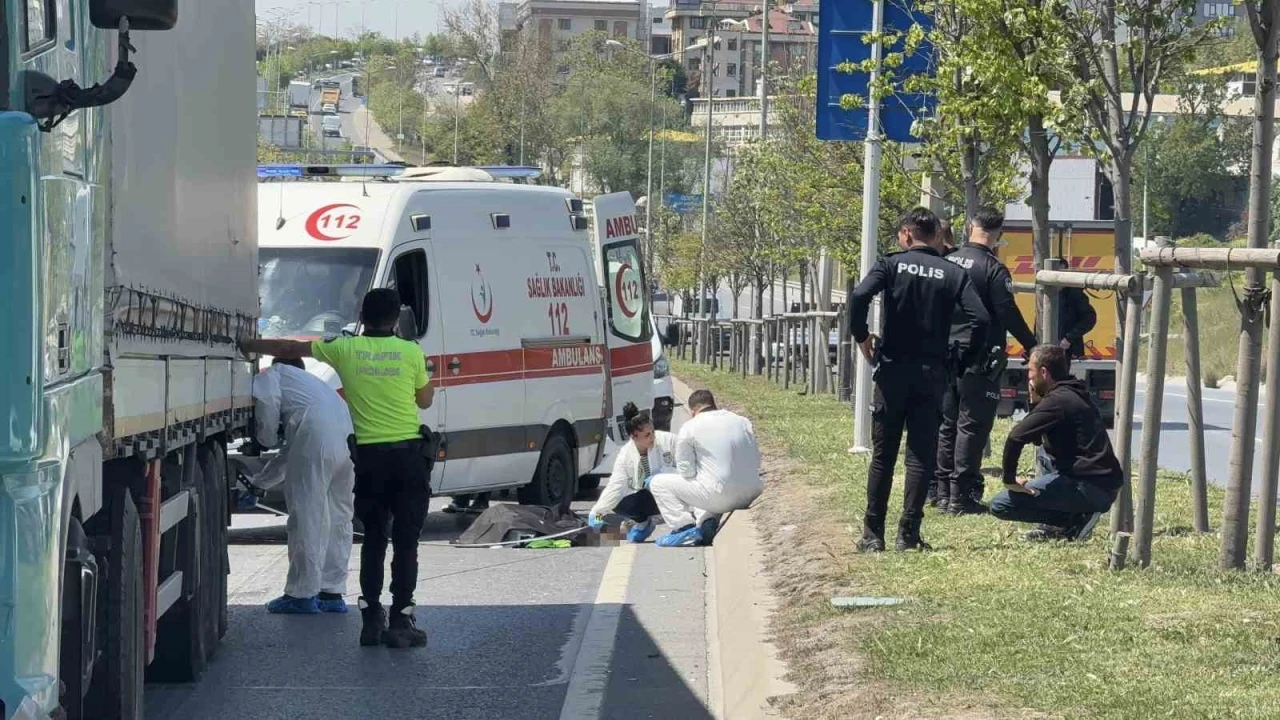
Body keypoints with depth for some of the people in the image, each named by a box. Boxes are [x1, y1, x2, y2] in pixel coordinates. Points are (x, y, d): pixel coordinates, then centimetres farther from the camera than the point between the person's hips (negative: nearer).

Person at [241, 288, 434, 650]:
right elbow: (425, 400, 9)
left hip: (369, 457, 2)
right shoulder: (410, 352, -3)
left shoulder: (345, 349, 1)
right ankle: (401, 620, -3)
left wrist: (250, 345, 26)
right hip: (408, 454, -2)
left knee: (373, 539, 13)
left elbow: (290, 348, 13)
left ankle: (371, 618, 9)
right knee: (406, 541, 0)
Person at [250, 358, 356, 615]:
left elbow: (267, 402, -6)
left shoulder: (271, 374, 20)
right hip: (348, 439, 8)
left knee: (306, 519, -2)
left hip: (317, 437, -8)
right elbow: (288, 454, 41)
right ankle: (332, 593, 18)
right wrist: (259, 483, 47)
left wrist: (266, 437, 12)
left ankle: (302, 594, 1)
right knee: (337, 518, 14)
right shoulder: (309, 380, 40)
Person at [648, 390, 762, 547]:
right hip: (751, 496, 6)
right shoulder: (743, 422, 10)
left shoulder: (689, 428, -2)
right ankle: (708, 522, 14)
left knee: (658, 483, 11)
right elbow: (756, 461, 12)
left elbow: (686, 471, -1)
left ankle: (685, 528, 2)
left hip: (720, 497, -6)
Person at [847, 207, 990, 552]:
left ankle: (872, 533, 8)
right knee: (922, 455, 5)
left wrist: (861, 336, -3)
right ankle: (908, 534, 2)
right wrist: (963, 357, 4)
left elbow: (859, 296, -18)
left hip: (893, 369, -1)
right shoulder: (954, 273, 3)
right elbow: (980, 318, -9)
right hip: (932, 374, 1)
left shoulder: (892, 264, -1)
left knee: (883, 453, 7)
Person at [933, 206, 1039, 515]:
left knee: (947, 424, 13)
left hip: (947, 355, 6)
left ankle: (941, 490, 16)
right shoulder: (994, 269, -12)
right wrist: (1033, 345, -4)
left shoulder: (949, 262, 7)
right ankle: (961, 495, -5)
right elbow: (1009, 314, -14)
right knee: (972, 426, -4)